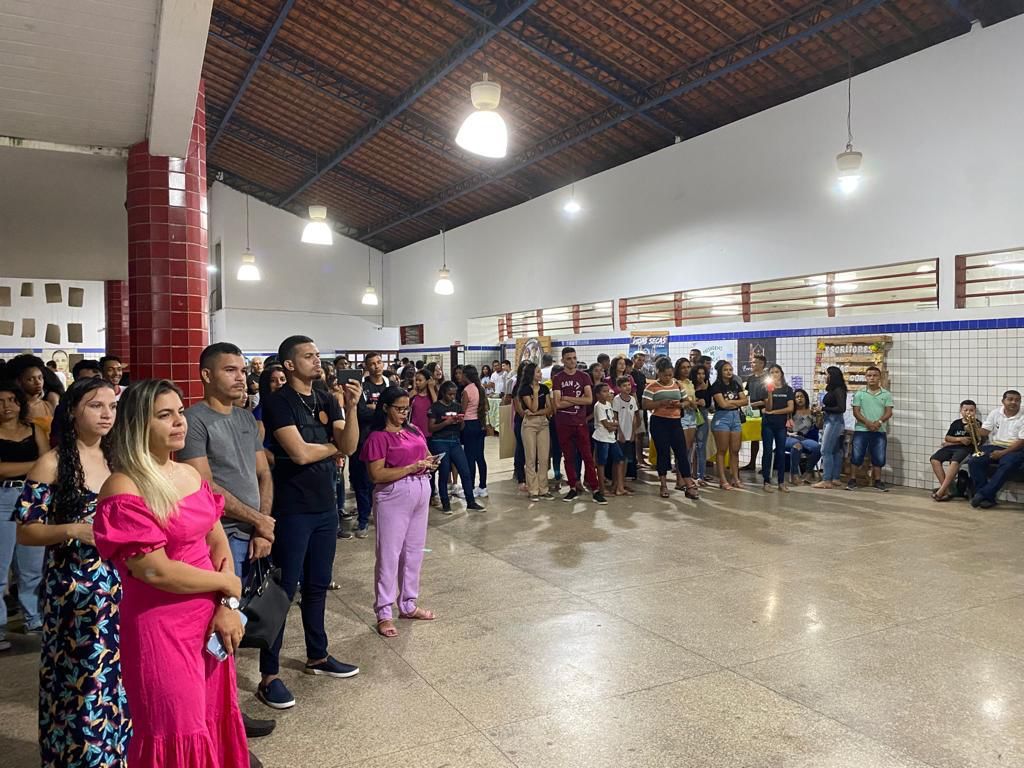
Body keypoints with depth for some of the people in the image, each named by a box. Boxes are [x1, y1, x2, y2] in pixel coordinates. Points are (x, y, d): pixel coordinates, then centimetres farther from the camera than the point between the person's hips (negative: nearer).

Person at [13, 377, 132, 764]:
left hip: (119, 585, 5)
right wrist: (75, 531, -21)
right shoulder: (52, 464, -7)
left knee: (121, 676, 12)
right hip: (75, 591, -5)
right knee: (82, 682, 2)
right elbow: (25, 531, -7)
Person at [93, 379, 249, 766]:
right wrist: (228, 584, -10)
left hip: (208, 619, 7)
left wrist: (227, 606, -7)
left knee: (212, 719, 18)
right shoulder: (124, 489, -17)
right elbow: (156, 572, -21)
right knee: (178, 734, 7)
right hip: (160, 627, -7)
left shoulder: (190, 474, 5)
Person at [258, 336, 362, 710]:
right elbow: (300, 454, -21)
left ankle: (317, 656, 32)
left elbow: (350, 446, -2)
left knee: (317, 585, 17)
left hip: (326, 507, 7)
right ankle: (269, 677, 10)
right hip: (292, 510, -7)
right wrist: (333, 445, -4)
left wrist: (351, 407, -16)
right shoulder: (278, 402, -12)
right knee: (283, 589, 0)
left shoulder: (326, 402, 8)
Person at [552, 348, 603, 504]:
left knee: (587, 456, -1)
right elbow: (557, 404, -10)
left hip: (580, 422, 0)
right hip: (563, 424, 0)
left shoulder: (584, 377, 3)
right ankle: (573, 488, 17)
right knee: (568, 457, 7)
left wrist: (567, 398, -11)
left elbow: (589, 399, -9)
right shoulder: (557, 378, 0)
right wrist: (578, 400, -8)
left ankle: (596, 490, 1)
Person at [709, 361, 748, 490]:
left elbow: (745, 401, 4)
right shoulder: (716, 386, -5)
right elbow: (722, 404, -15)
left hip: (735, 418, 6)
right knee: (722, 450, -3)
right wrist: (736, 402, 0)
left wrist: (729, 402, -8)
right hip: (722, 418, -6)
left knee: (735, 450, 7)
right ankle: (722, 480, 0)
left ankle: (735, 478, 13)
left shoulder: (736, 385, 13)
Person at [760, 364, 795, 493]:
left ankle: (781, 482, 9)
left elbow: (790, 408, -4)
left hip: (781, 425, 1)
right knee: (768, 452, 0)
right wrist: (770, 392, -21)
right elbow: (768, 407, -8)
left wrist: (773, 412, -8)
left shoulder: (788, 389, 5)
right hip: (768, 424, -1)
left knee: (781, 452, 4)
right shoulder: (766, 388, 1)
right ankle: (767, 481, 3)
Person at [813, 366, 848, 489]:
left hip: (835, 421, -9)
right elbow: (831, 406, 11)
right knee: (836, 451, 11)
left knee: (826, 451, -9)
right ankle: (835, 479, 16)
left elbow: (841, 408, -17)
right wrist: (821, 409, 1)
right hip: (831, 421, 9)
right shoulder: (832, 390, 12)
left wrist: (824, 408, -13)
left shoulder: (838, 390, -13)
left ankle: (827, 480, -8)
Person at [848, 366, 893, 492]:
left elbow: (888, 412, 1)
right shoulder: (859, 394, 4)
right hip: (861, 430, -1)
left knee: (878, 457, 6)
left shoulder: (886, 394, 6)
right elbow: (856, 412, -2)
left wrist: (879, 422, -17)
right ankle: (852, 480, 6)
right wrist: (867, 422, -16)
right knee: (856, 456, -2)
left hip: (879, 431, 1)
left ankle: (877, 481, 18)